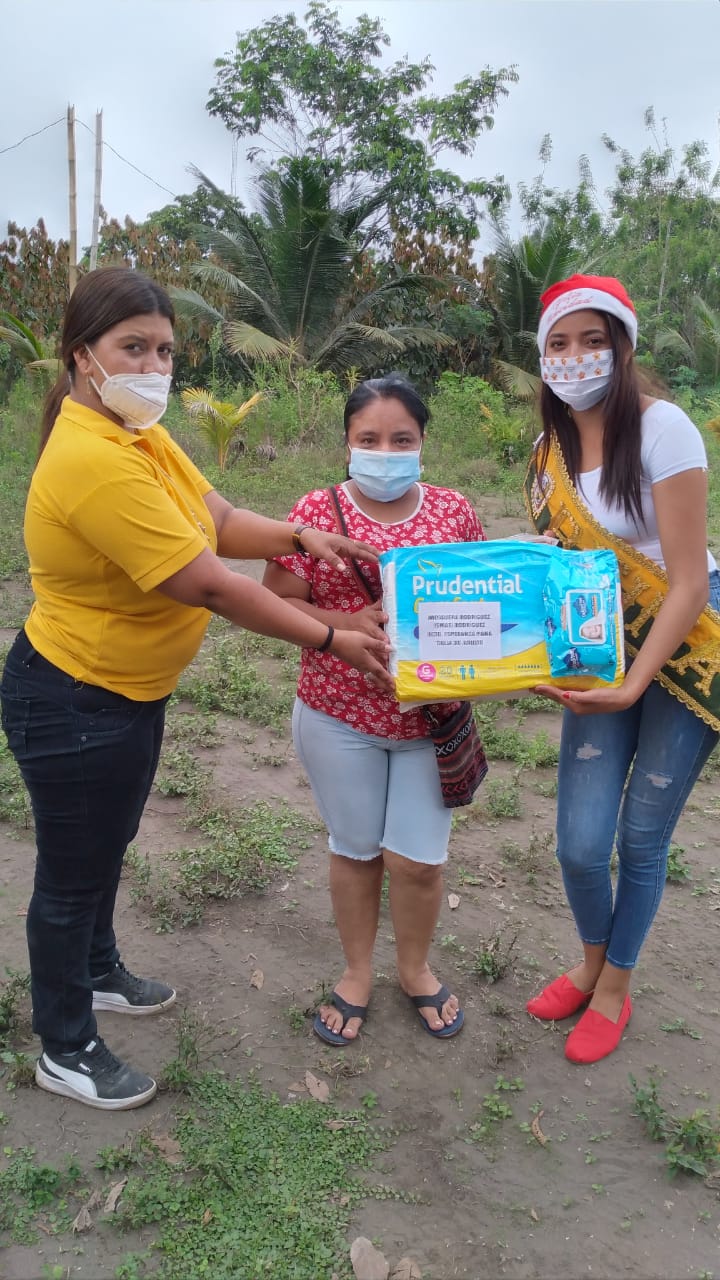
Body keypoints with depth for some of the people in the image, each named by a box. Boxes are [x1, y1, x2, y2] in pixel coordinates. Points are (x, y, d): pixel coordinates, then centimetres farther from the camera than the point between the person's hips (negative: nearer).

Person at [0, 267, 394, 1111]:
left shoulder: (138, 433, 1)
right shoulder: (91, 460, -30)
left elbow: (219, 519, 1)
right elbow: (207, 586, -31)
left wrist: (300, 537, -17)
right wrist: (332, 640, -24)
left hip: (129, 692, 10)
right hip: (73, 707, -9)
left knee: (107, 847, 27)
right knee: (72, 874, 9)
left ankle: (99, 976, 52)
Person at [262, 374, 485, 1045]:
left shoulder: (453, 510, -1)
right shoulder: (316, 510, -7)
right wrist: (348, 624, -22)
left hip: (431, 715, 1)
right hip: (340, 717, -1)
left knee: (418, 858, 8)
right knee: (355, 850, 14)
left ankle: (415, 968, 38)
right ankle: (357, 972, 39)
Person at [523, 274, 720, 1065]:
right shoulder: (550, 453, 2)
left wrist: (633, 686, -25)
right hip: (598, 657, 4)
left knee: (642, 841, 6)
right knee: (580, 845, -1)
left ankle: (615, 987, 32)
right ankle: (591, 962, 31)